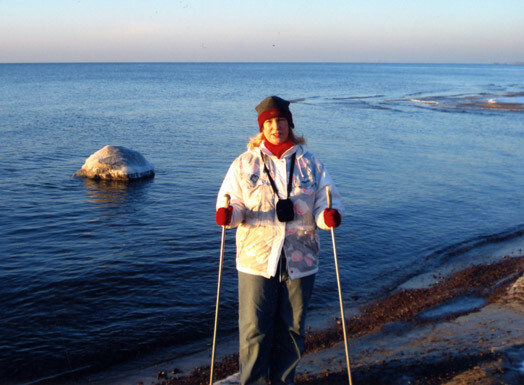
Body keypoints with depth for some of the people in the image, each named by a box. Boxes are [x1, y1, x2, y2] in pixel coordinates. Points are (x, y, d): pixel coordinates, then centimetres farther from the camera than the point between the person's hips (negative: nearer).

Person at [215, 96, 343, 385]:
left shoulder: (310, 164, 8)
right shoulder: (244, 163, 6)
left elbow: (326, 201, 7)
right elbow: (232, 202, 3)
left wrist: (329, 215, -16)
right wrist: (227, 214, -20)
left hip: (299, 261, 2)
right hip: (256, 259, -1)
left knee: (292, 328, 11)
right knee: (254, 328, -1)